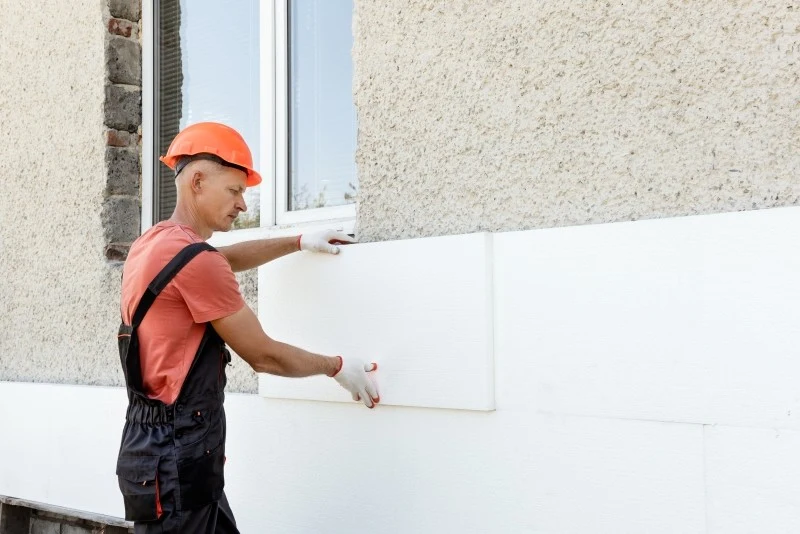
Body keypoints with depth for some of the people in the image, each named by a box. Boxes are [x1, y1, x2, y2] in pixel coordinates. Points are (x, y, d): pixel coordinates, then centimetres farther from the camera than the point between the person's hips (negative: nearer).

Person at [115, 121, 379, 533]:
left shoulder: (154, 242, 9)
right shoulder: (193, 258, -20)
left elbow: (226, 259, 30)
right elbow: (263, 356, -13)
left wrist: (299, 243, 31)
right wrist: (338, 367, 1)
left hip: (159, 444, 9)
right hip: (175, 457, -9)